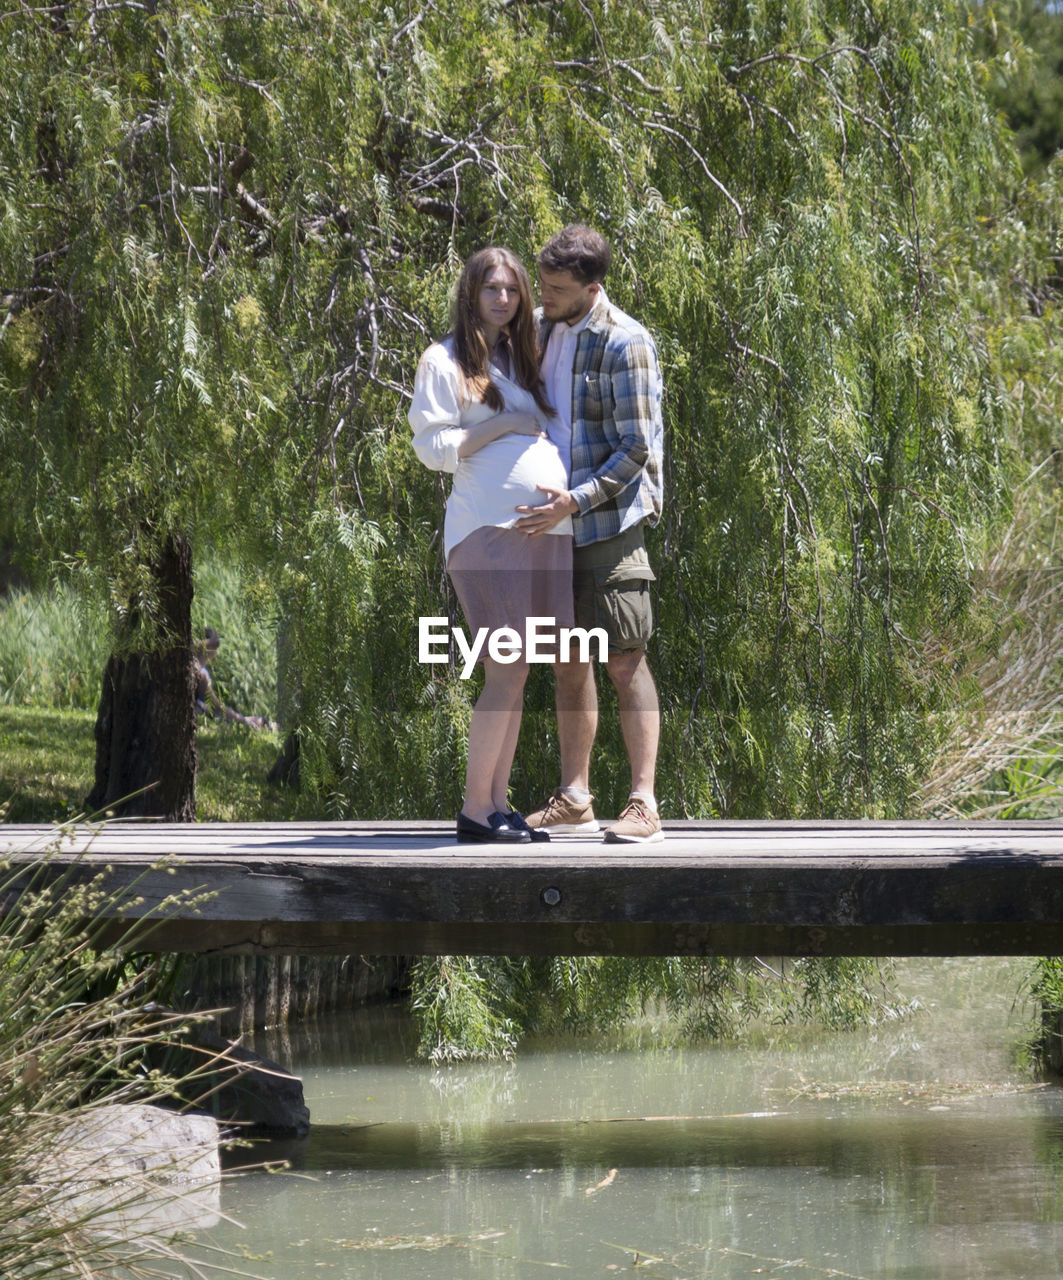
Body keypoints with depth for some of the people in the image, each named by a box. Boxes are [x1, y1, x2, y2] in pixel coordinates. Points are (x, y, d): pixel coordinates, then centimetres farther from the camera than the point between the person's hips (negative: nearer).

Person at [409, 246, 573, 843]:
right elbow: (432, 445, -6)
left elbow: (552, 435, 27)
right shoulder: (446, 361, 1)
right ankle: (476, 807, -8)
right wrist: (502, 425, -12)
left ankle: (499, 802, 8)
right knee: (507, 671, -13)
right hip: (489, 526, -7)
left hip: (545, 527, 7)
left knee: (516, 675, 5)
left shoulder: (521, 360, 21)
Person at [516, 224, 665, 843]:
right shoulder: (542, 331, 11)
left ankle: (644, 805, -11)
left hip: (607, 522, -7)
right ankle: (575, 797, 15)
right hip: (553, 521, 7)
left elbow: (634, 451, -14)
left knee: (625, 660, -9)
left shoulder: (626, 345, -13)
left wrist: (576, 501, -25)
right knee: (568, 659, 9)